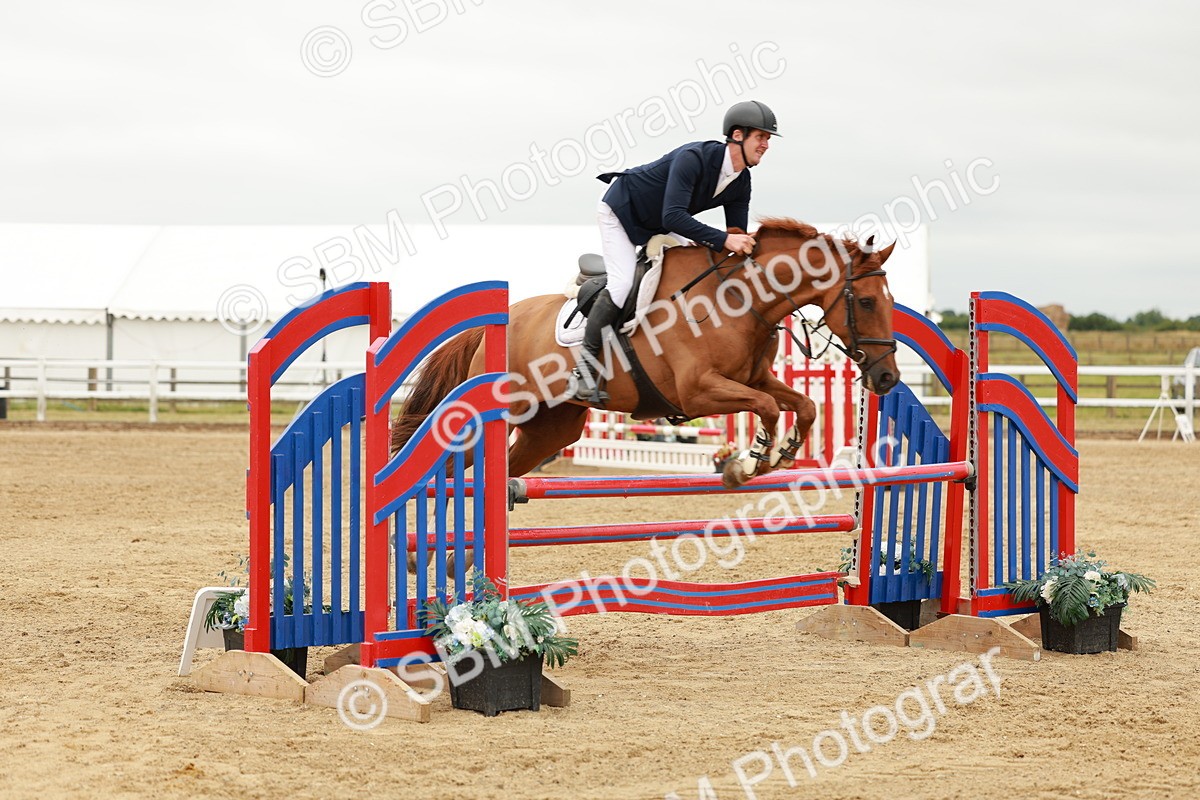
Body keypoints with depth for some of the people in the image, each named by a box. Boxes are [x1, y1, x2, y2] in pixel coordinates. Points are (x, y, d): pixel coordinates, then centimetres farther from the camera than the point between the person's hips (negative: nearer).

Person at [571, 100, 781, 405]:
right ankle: (587, 359, -12)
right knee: (623, 282, -24)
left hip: (657, 227, 8)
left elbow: (738, 240, -3)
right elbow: (673, 217, -45)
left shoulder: (741, 184, -11)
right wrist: (723, 240, -50)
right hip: (621, 211, -8)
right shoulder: (693, 158, -36)